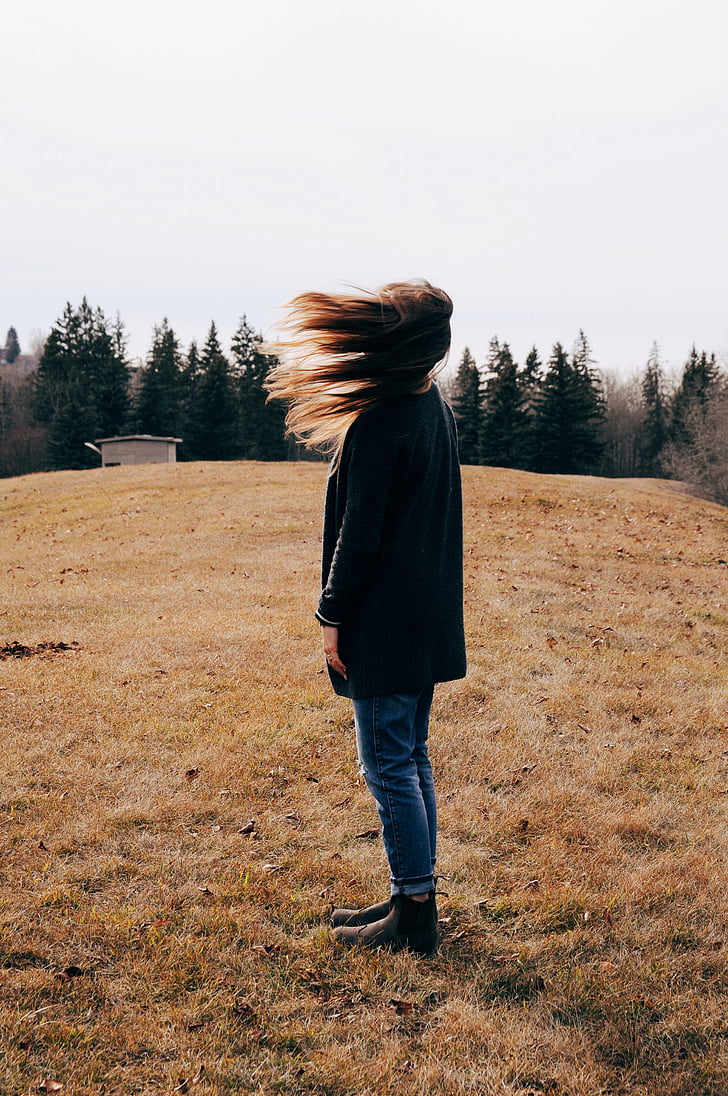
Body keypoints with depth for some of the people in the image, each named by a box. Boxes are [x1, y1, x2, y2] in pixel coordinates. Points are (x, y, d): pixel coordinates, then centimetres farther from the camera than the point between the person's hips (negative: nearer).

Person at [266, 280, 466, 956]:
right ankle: (416, 899, 27)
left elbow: (360, 532, -19)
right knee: (411, 759, 17)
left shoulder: (380, 423, -20)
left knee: (388, 767, 1)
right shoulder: (433, 406, 10)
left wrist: (331, 615, -9)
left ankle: (413, 915, 12)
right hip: (427, 619, 10)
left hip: (384, 622, -10)